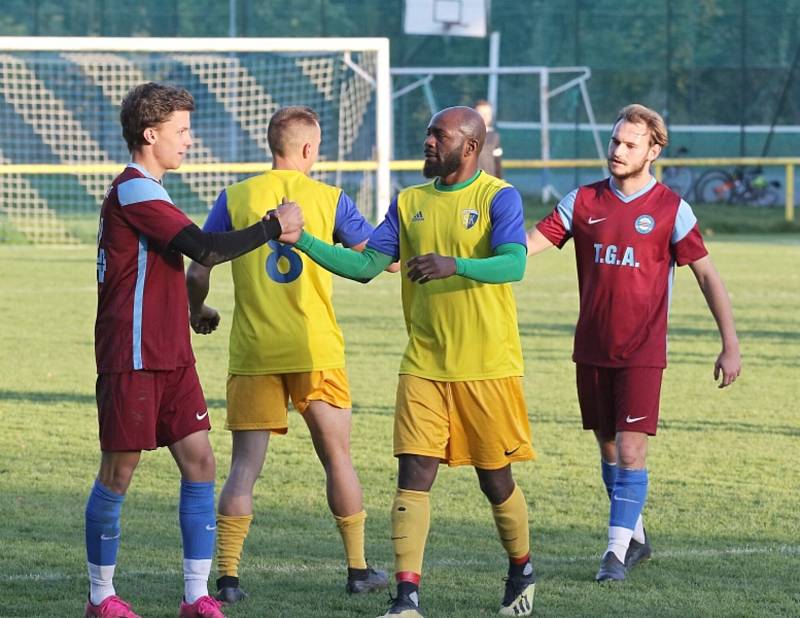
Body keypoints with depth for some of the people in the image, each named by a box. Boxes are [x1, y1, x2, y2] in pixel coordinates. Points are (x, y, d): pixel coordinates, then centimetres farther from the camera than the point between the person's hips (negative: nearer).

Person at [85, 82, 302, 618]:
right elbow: (205, 250, -22)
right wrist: (273, 226, -13)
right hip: (132, 360, -9)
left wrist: (190, 311, 20)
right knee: (119, 470, 1)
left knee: (199, 461, 1)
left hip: (171, 357, 9)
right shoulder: (134, 191, -15)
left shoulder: (144, 192, 17)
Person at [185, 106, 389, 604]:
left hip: (252, 352, 1)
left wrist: (199, 313, 21)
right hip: (317, 351, 0)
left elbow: (197, 272, 0)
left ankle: (228, 577, -4)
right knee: (337, 457, 12)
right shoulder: (330, 199, 0)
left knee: (245, 466, 2)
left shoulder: (234, 199, 1)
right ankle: (359, 568, 19)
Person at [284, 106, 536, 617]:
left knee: (495, 480, 7)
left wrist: (455, 266, -39)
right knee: (414, 475, -8)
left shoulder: (498, 197, -7)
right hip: (424, 365, 4)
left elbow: (514, 264, -22)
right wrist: (303, 240, -3)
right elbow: (366, 265, 9)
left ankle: (522, 572, 32)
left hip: (487, 366, -4)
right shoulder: (409, 203, 10)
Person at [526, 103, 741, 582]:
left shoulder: (671, 209, -4)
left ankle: (617, 551, -7)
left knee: (631, 449, -11)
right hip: (593, 347, 4)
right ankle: (636, 537, 26)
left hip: (642, 351, -4)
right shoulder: (583, 202, 3)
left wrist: (730, 345, -4)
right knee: (609, 448, 11)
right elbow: (527, 246, 2)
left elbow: (707, 276, -1)